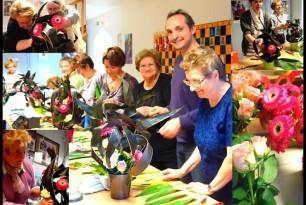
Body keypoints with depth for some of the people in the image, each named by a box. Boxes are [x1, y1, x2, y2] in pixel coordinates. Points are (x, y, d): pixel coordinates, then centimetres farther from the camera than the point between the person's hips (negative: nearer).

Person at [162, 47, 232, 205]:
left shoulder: (231, 103, -23)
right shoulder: (205, 101, 4)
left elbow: (232, 156, -25)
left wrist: (210, 187, -15)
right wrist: (182, 171, 7)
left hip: (228, 191, -7)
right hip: (212, 187, 7)